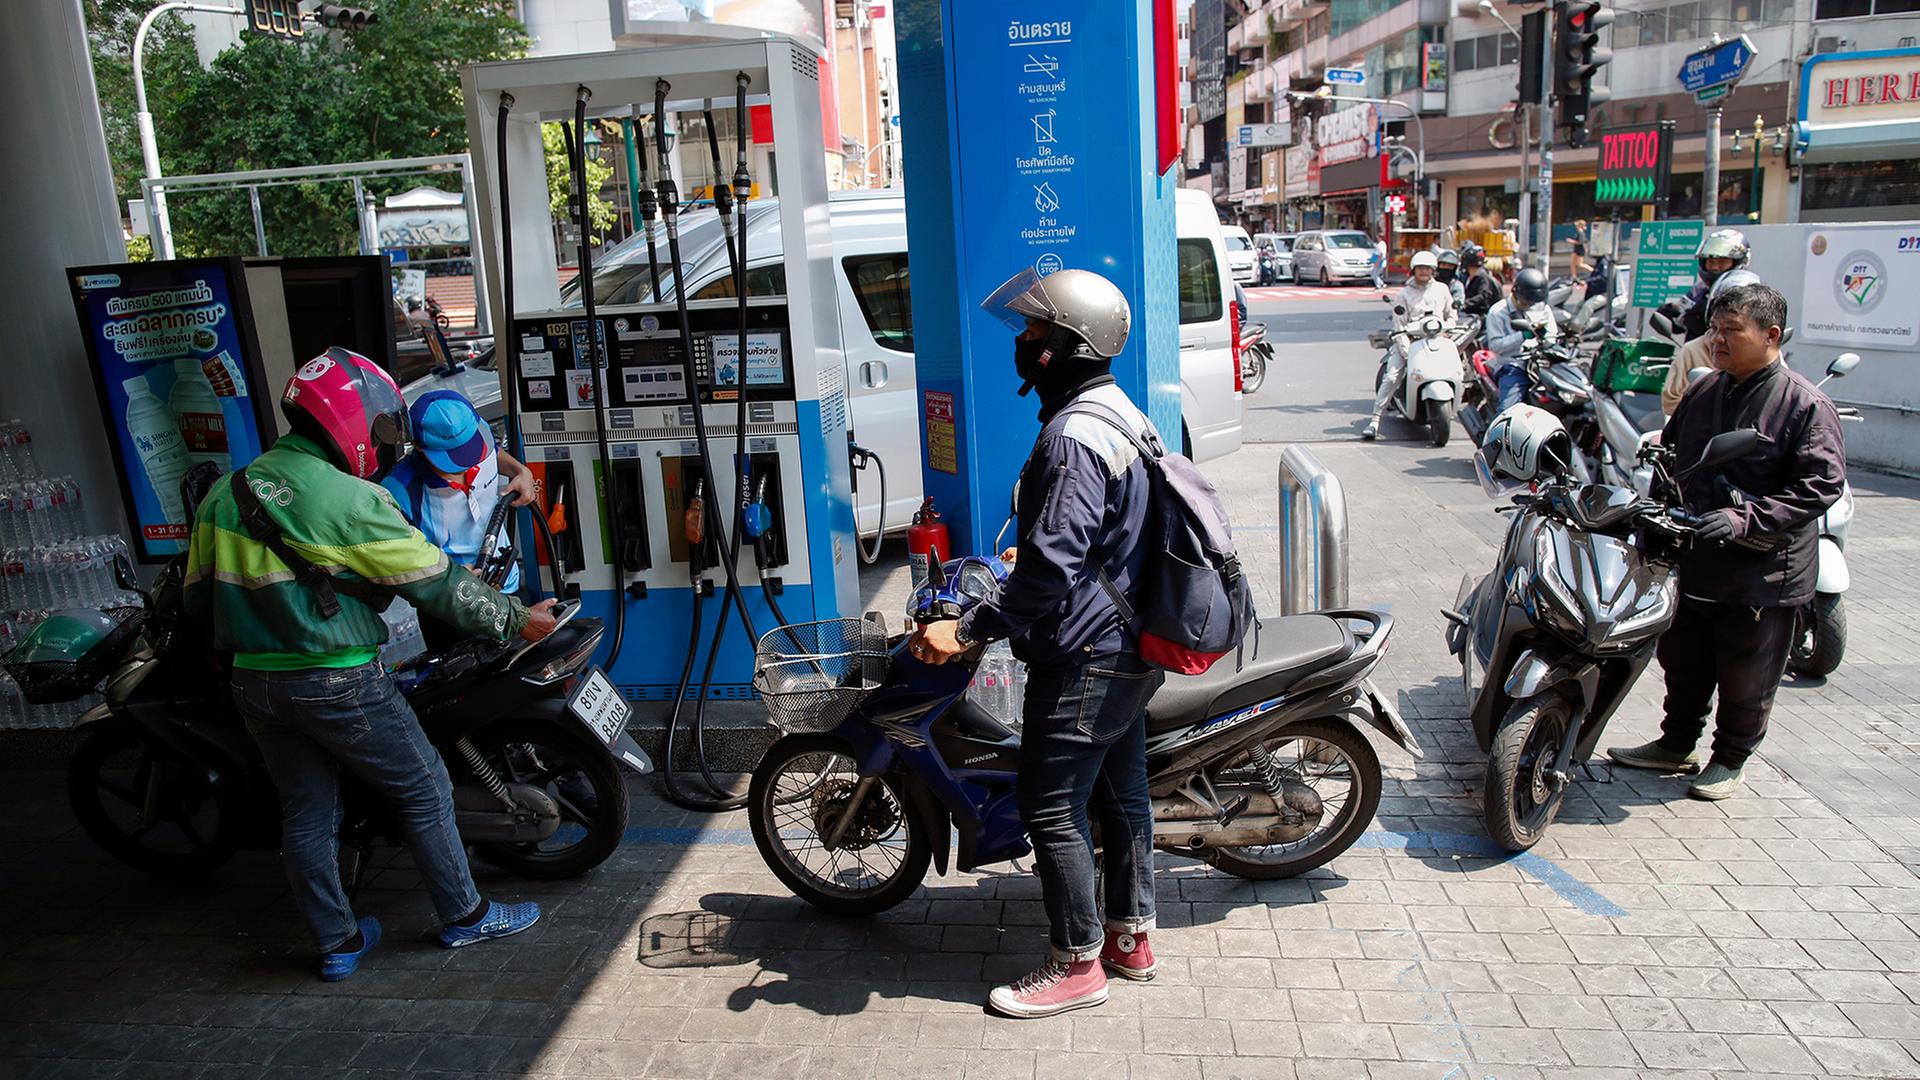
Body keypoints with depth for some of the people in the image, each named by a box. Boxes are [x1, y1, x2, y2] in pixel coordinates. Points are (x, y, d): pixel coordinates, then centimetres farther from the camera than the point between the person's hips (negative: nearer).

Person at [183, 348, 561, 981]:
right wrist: (515, 620, -4)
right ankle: (464, 916, 21)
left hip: (255, 684, 7)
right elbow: (435, 583, -14)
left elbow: (198, 596, 12)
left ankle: (338, 943, 29)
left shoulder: (224, 497, 6)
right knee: (425, 792, 9)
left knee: (305, 813, 17)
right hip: (339, 683, -7)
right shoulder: (350, 500, -16)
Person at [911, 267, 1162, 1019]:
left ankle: (1077, 964, 14)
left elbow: (1053, 567, -30)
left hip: (1083, 657, -11)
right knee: (1120, 790, 19)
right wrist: (1029, 554, 31)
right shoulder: (1122, 416, 10)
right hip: (1128, 647, 11)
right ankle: (1130, 936, 33)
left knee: (1052, 808, 1)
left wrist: (967, 630, -25)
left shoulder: (1072, 437, -23)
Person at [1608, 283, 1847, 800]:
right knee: (1683, 663, 18)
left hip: (1764, 569, -6)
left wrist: (1744, 520, -28)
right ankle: (1676, 744, 36)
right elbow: (1669, 456, 18)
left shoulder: (1806, 404, -12)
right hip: (1693, 558, 6)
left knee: (1745, 679, 9)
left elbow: (1821, 485, -18)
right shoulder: (1702, 392, 7)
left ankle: (1731, 758, 28)